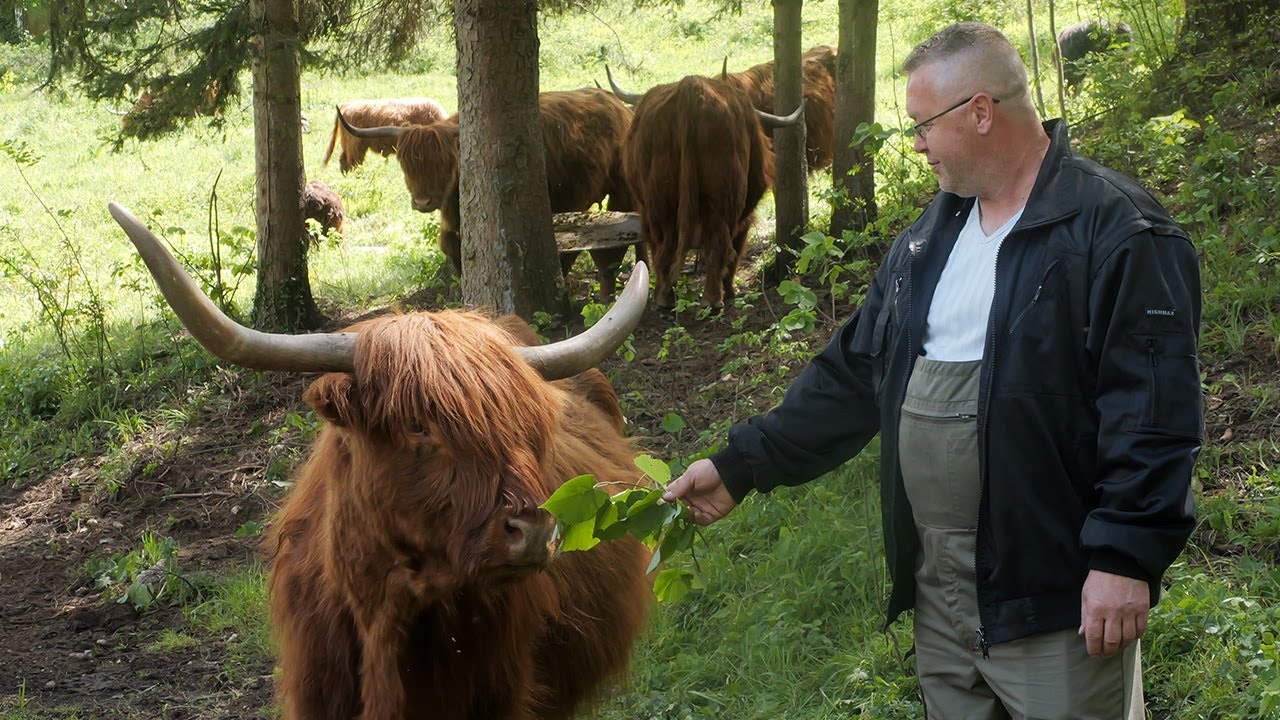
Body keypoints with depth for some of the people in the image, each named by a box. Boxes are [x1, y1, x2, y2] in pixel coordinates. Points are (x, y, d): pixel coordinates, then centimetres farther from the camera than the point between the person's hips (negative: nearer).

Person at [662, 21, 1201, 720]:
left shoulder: (1116, 233, -12)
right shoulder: (927, 238, 14)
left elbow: (1154, 405, -18)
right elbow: (851, 375, 18)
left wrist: (1126, 556, -22)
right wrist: (741, 466, 13)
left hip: (1054, 588, -8)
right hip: (937, 586, 8)